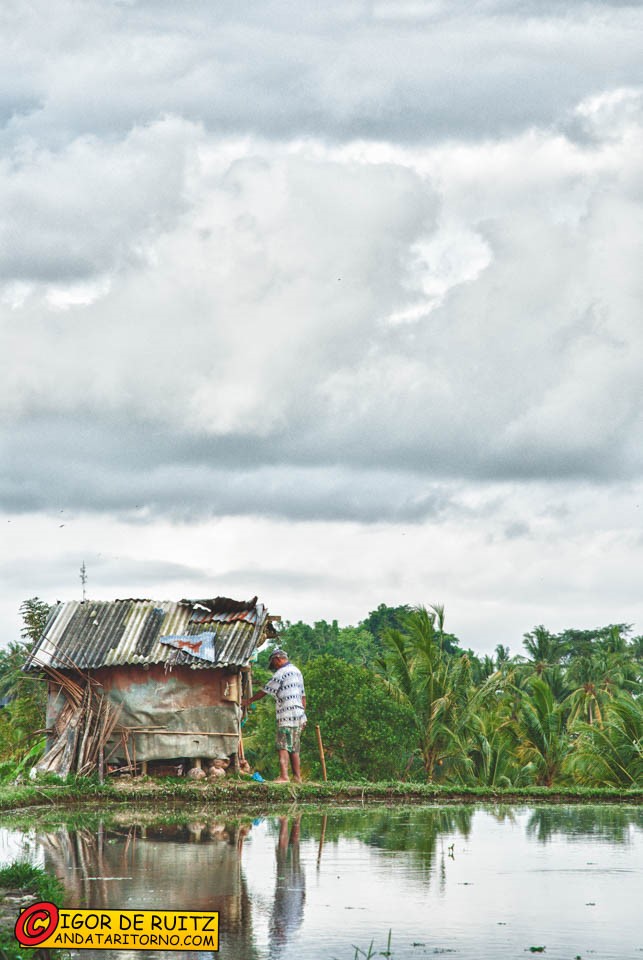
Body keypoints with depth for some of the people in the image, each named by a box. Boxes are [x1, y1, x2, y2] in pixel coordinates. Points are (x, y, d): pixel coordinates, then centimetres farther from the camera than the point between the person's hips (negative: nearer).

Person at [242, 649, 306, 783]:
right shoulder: (297, 671, 18)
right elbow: (303, 696, 20)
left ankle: (284, 775, -22)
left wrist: (249, 701, 7)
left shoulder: (281, 673, -9)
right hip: (299, 715, 8)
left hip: (287, 716, -8)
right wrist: (303, 716, 23)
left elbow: (265, 691, -4)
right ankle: (297, 776, 12)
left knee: (283, 746, -12)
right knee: (294, 748, 12)